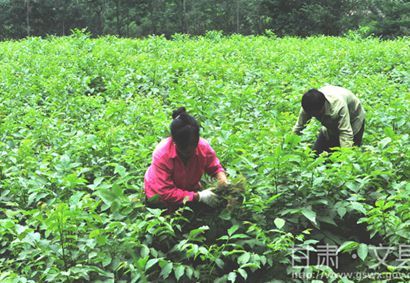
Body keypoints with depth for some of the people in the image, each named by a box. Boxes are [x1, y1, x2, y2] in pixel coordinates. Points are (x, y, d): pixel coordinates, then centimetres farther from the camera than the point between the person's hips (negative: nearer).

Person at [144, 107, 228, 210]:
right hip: (159, 193, -3)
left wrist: (221, 176, -27)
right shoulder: (161, 155, -34)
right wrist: (198, 196, -37)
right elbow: (166, 192, -33)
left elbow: (215, 167, -3)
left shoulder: (204, 147, -24)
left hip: (189, 189, 3)